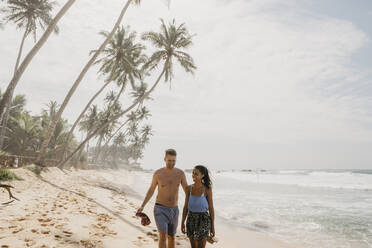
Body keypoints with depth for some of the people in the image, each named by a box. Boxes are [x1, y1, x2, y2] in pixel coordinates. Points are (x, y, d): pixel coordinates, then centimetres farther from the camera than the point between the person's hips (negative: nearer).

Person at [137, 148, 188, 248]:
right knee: (163, 237, -17)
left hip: (173, 211, 3)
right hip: (160, 210, -3)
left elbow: (187, 191, 1)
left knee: (171, 237, 16)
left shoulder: (180, 173, -5)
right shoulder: (157, 173, -10)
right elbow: (151, 190, 4)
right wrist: (142, 206, -4)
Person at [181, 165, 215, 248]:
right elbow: (186, 207, 4)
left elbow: (211, 208, -5)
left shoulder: (207, 189, -12)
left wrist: (212, 226, -3)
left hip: (203, 220, -4)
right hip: (191, 220, 4)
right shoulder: (189, 188, -2)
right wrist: (182, 223, 3)